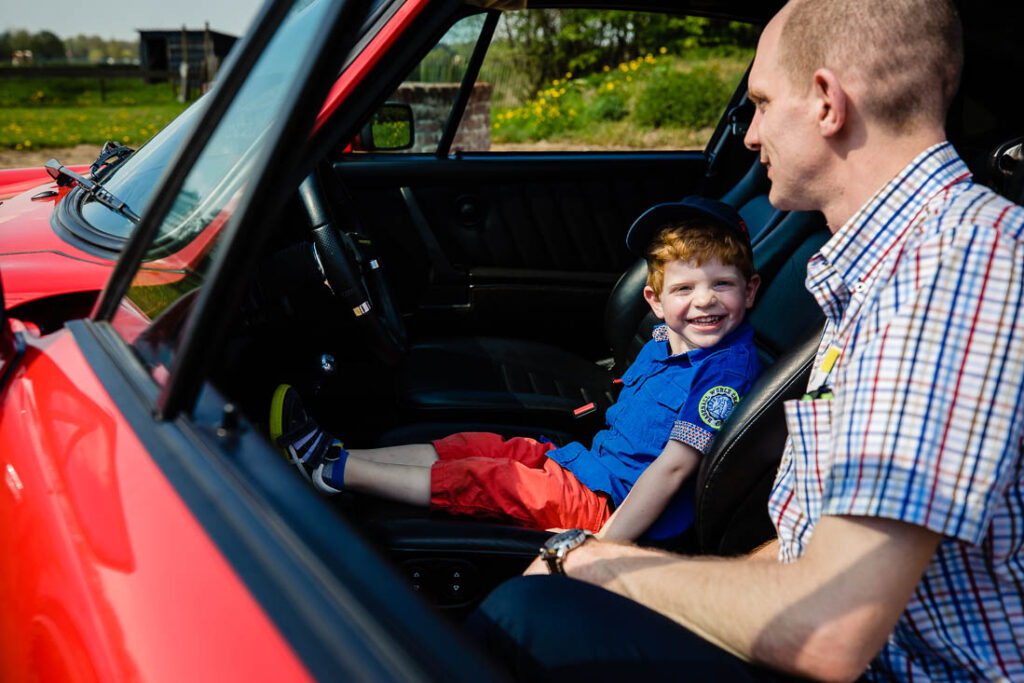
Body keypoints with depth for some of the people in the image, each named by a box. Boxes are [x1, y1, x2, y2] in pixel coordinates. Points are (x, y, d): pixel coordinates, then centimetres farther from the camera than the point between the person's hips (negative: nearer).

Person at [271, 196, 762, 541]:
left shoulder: (727, 370, -21)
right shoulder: (662, 343, 6)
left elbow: (672, 467, -25)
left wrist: (600, 551, -27)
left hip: (612, 507, -8)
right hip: (586, 460, 8)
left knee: (478, 482, -9)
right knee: (473, 445, 4)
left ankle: (334, 471, 3)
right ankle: (335, 454, 10)